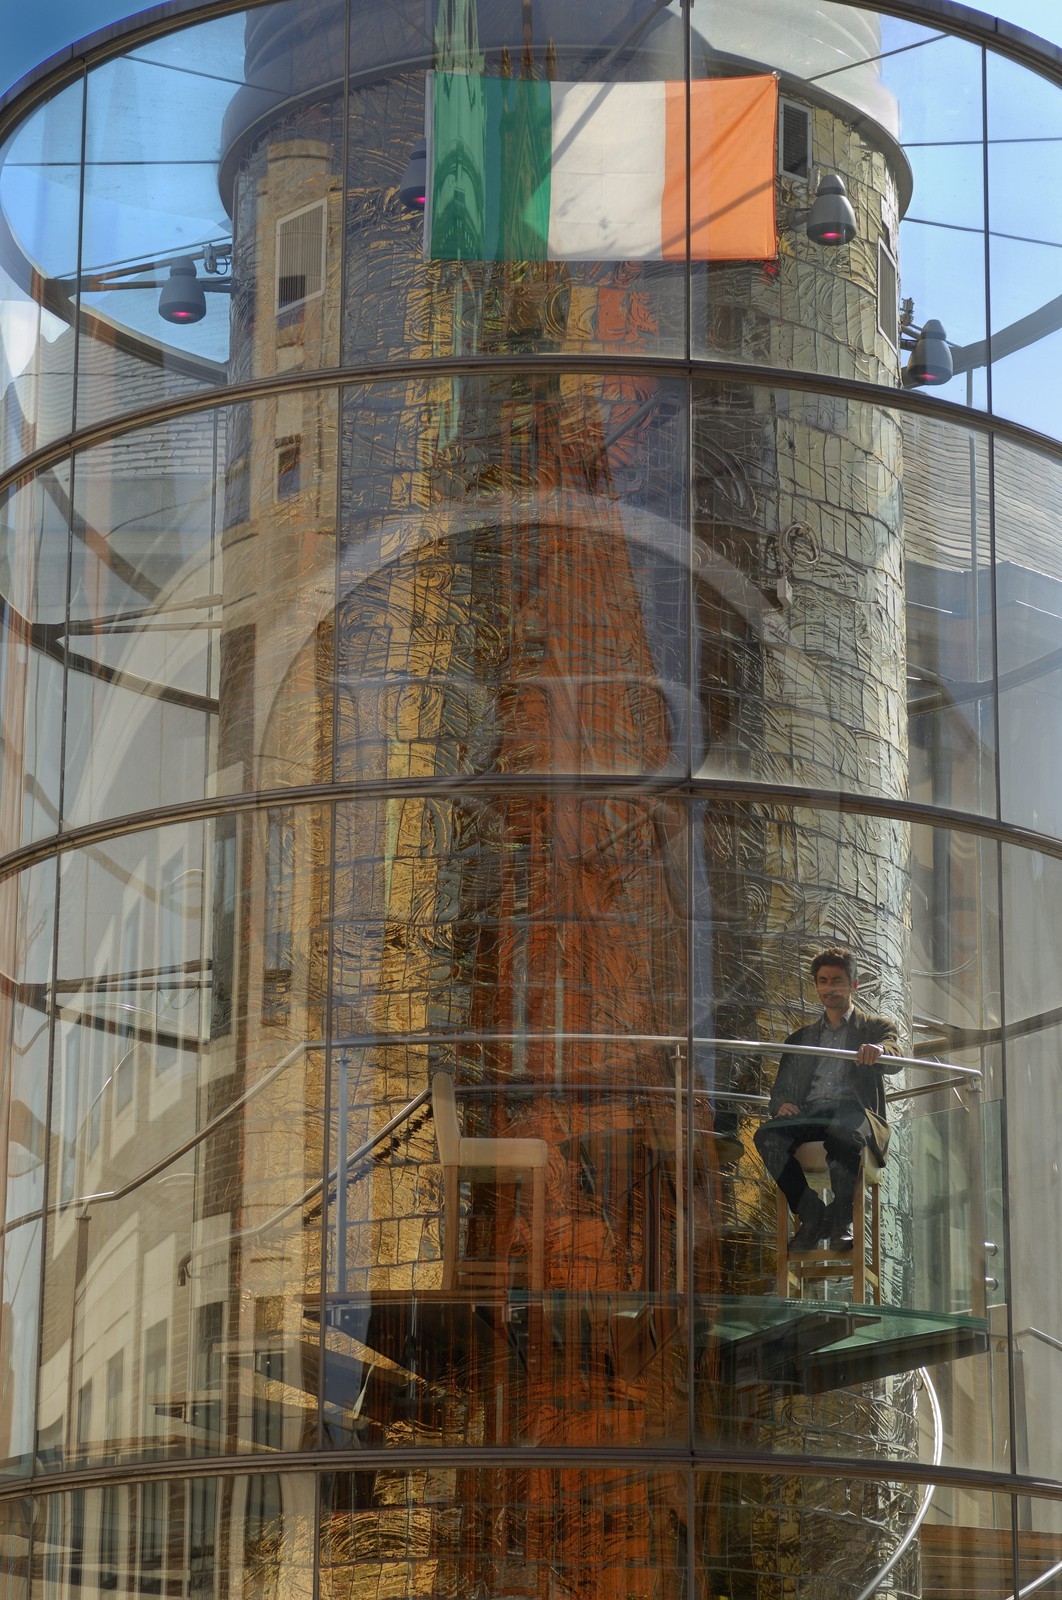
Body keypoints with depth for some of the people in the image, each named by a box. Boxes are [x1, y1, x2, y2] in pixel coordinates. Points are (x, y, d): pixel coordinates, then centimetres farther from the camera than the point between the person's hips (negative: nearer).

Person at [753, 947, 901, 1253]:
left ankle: (841, 1222, -27)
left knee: (843, 1131, -42)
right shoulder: (800, 1038, 30)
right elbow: (782, 1088, 22)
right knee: (767, 1134, -31)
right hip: (808, 1115, 3)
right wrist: (781, 1105, -5)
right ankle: (811, 1216, -22)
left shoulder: (878, 1027, 19)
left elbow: (895, 1059, -3)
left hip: (852, 1111, -3)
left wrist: (878, 1051, -30)